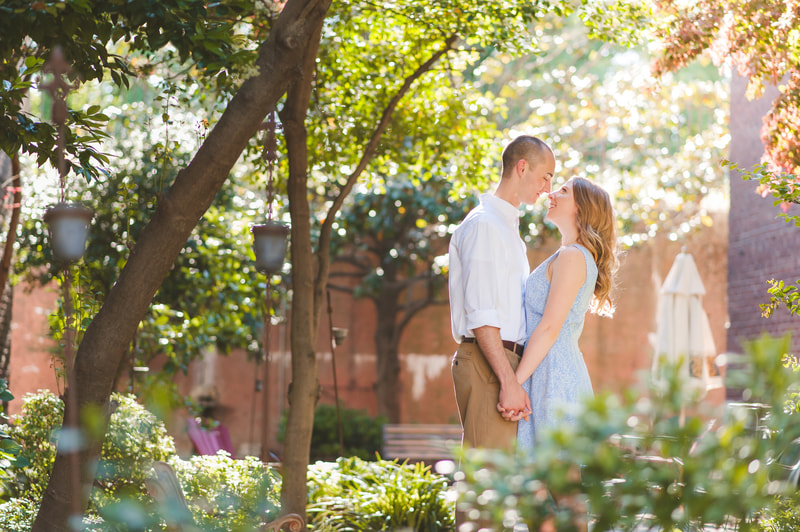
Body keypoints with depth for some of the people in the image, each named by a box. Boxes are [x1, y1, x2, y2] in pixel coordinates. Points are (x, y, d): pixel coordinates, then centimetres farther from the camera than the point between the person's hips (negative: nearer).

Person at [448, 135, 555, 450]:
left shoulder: (509, 228, 23)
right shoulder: (483, 225, -9)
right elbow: (481, 317, -18)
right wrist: (509, 382, -22)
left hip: (506, 361, 10)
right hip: (486, 364, -10)